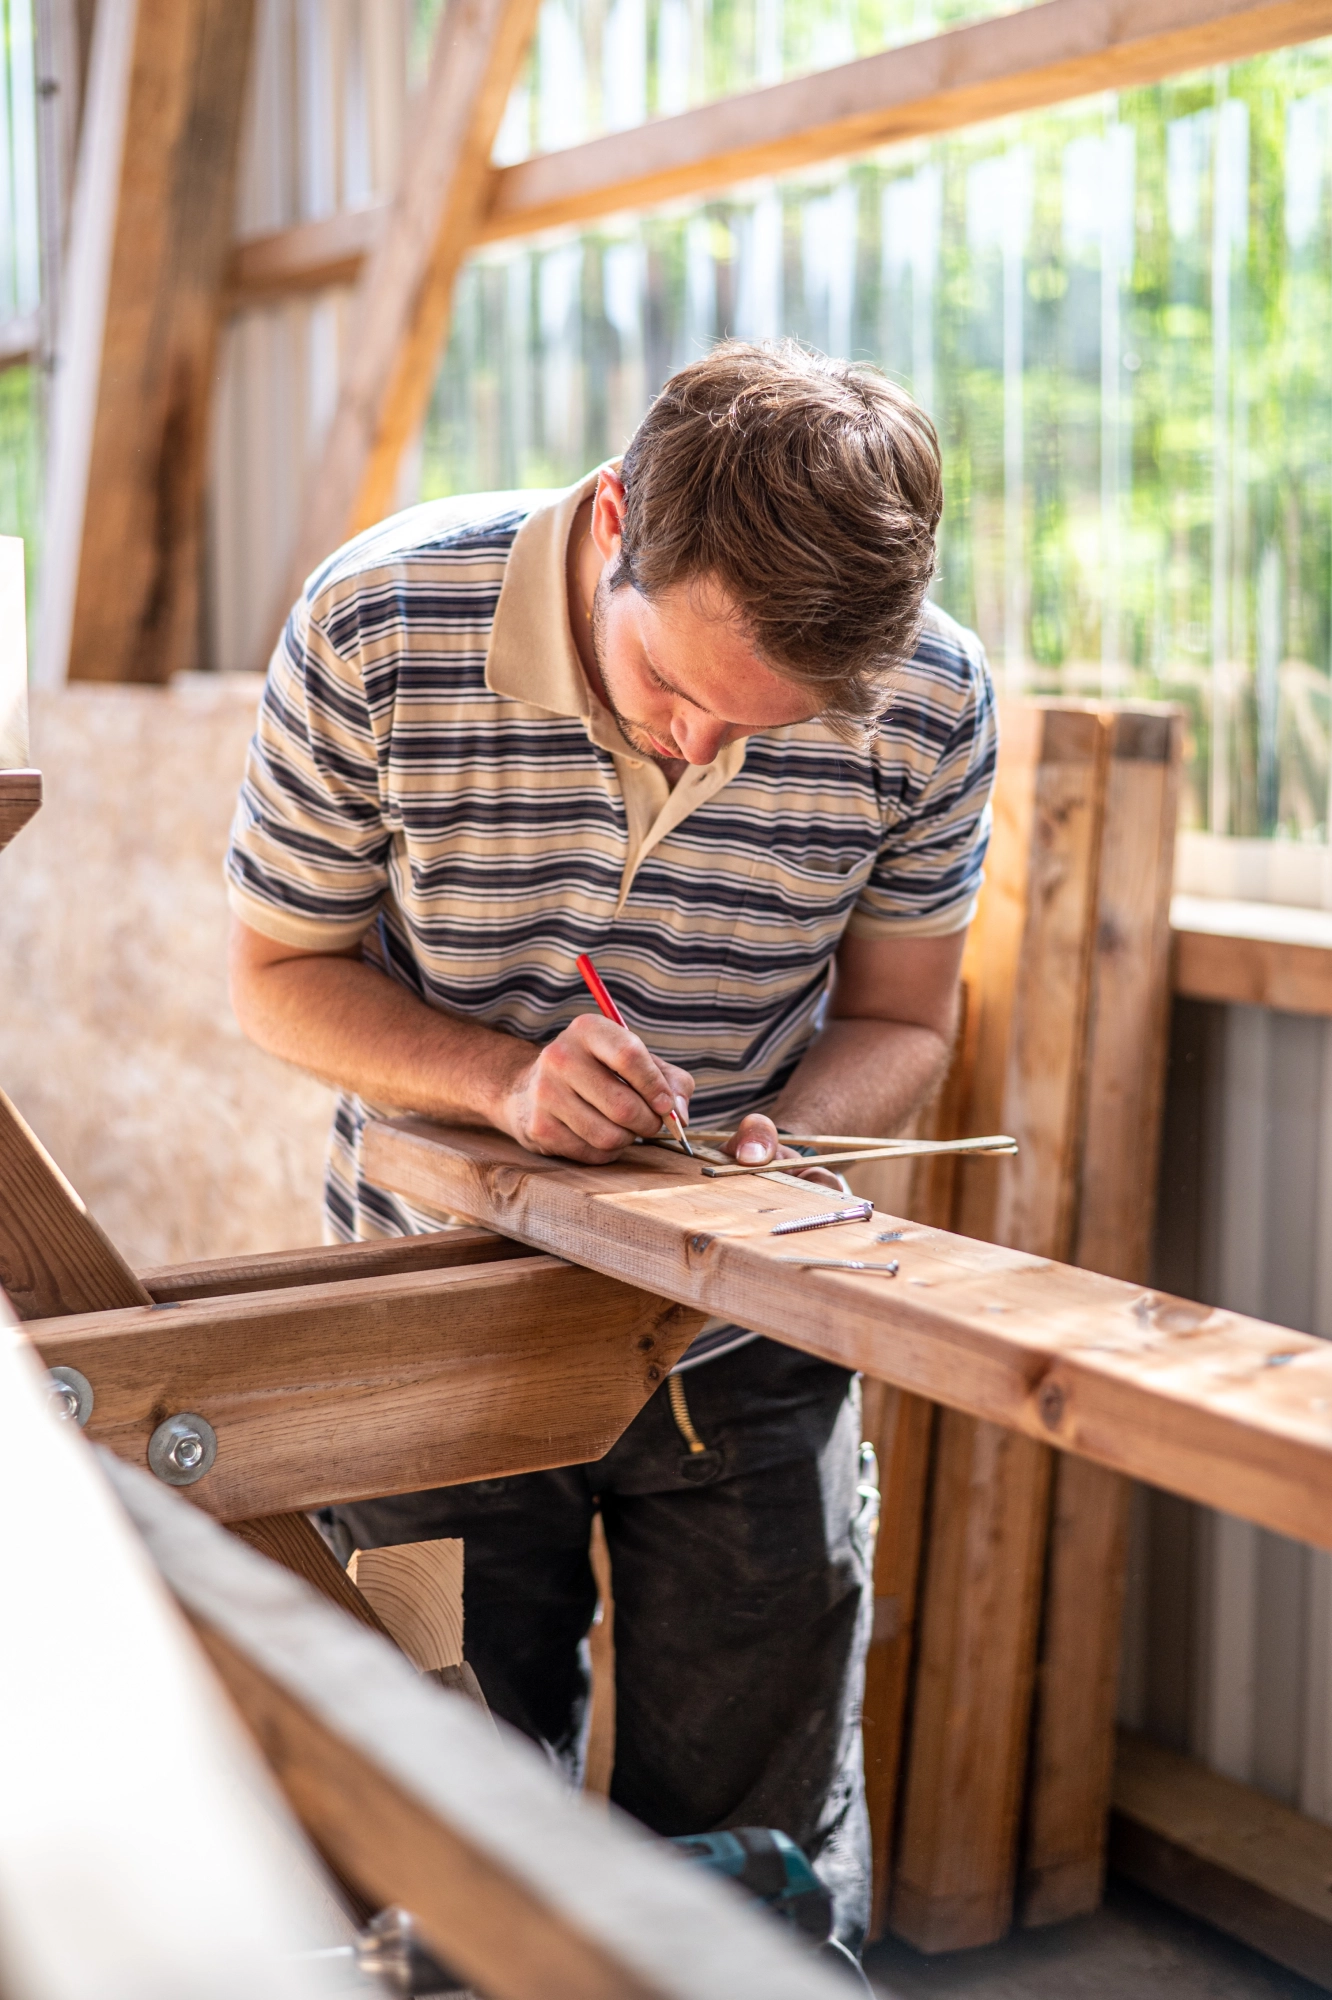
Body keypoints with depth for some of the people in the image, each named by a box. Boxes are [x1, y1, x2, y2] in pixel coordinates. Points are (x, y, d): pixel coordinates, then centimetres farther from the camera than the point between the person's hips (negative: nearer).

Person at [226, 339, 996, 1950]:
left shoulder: (929, 700, -16)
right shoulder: (378, 627, -21)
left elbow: (897, 1019, -2)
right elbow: (281, 972, -9)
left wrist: (782, 1136, -24)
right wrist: (505, 1079, -26)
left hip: (745, 1350, 1)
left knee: (758, 1857, 11)